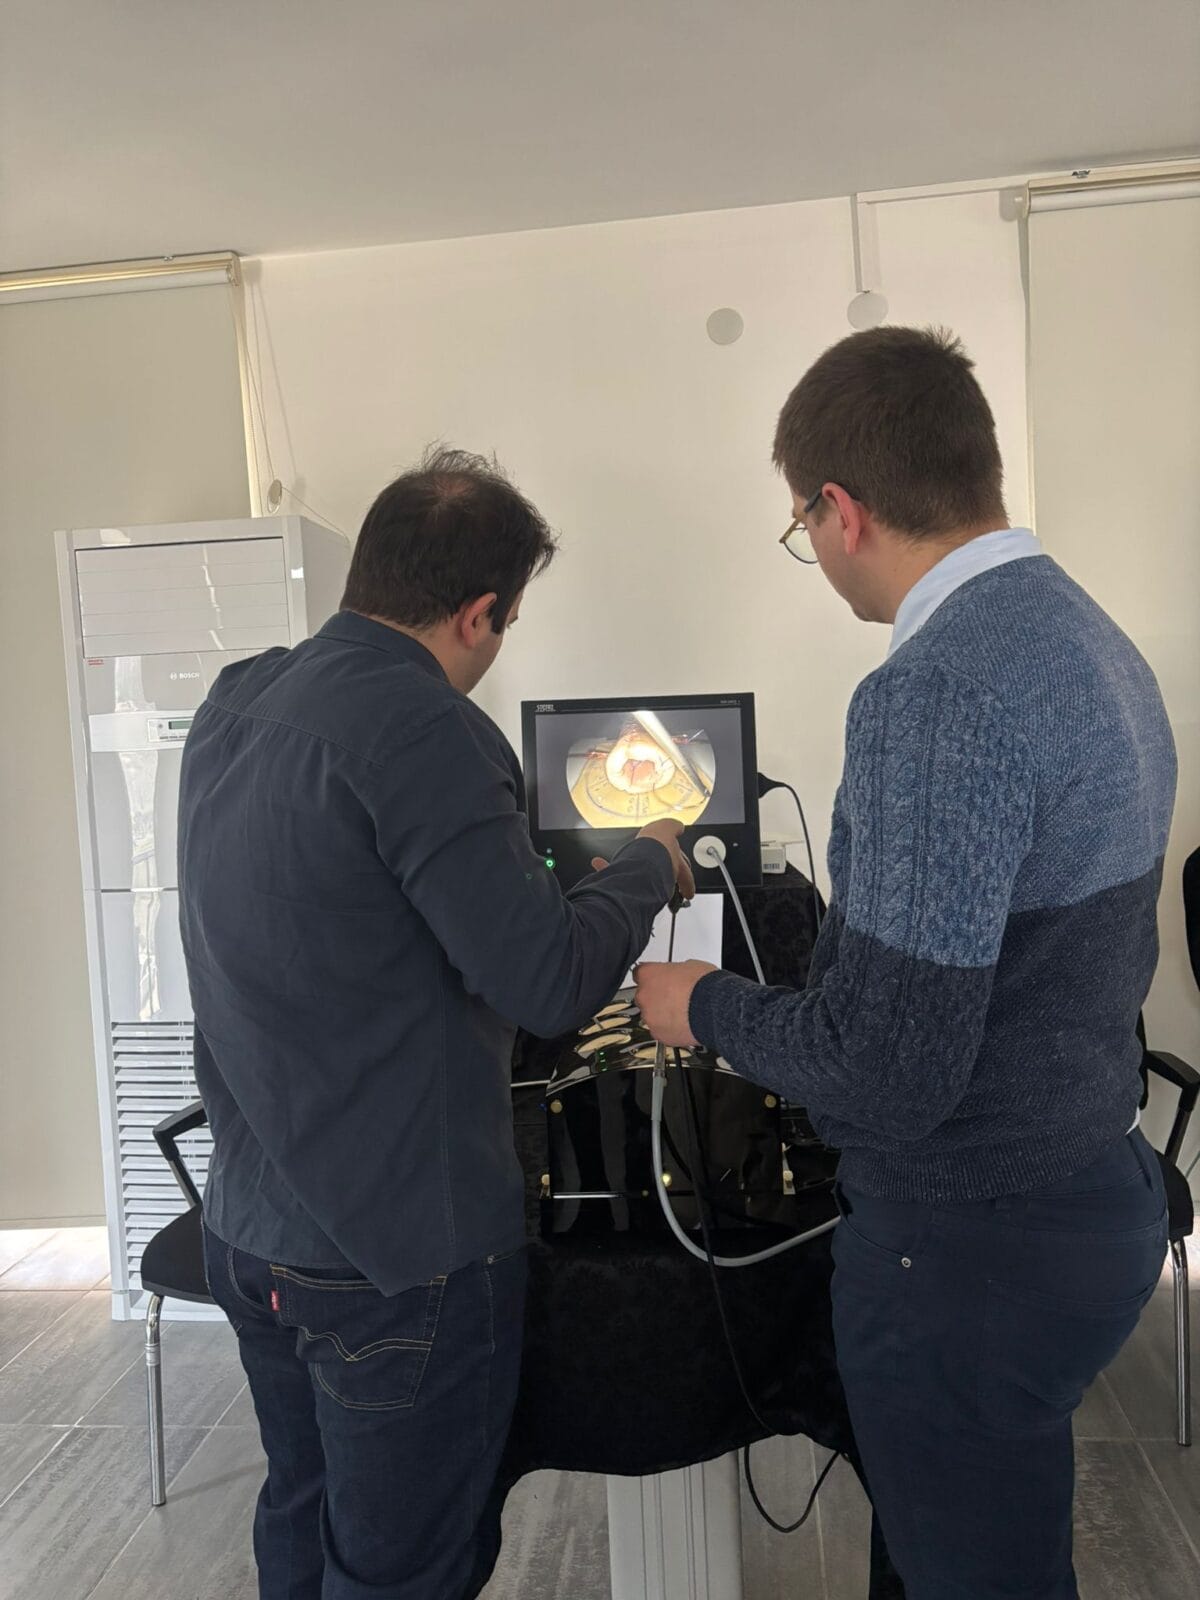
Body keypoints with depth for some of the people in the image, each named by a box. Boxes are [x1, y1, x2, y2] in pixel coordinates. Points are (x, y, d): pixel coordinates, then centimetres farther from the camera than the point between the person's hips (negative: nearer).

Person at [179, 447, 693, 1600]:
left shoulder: (231, 705, 3)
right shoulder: (418, 726, -24)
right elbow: (551, 985, -22)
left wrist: (519, 862, 20)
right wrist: (650, 864, -5)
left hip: (248, 1232, 8)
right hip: (401, 1256, -8)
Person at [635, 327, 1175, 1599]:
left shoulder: (936, 694, -27)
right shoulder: (1094, 640, 3)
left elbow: (886, 1071, -27)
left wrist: (706, 1008, -9)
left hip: (974, 1248, -9)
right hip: (1097, 1193, 9)